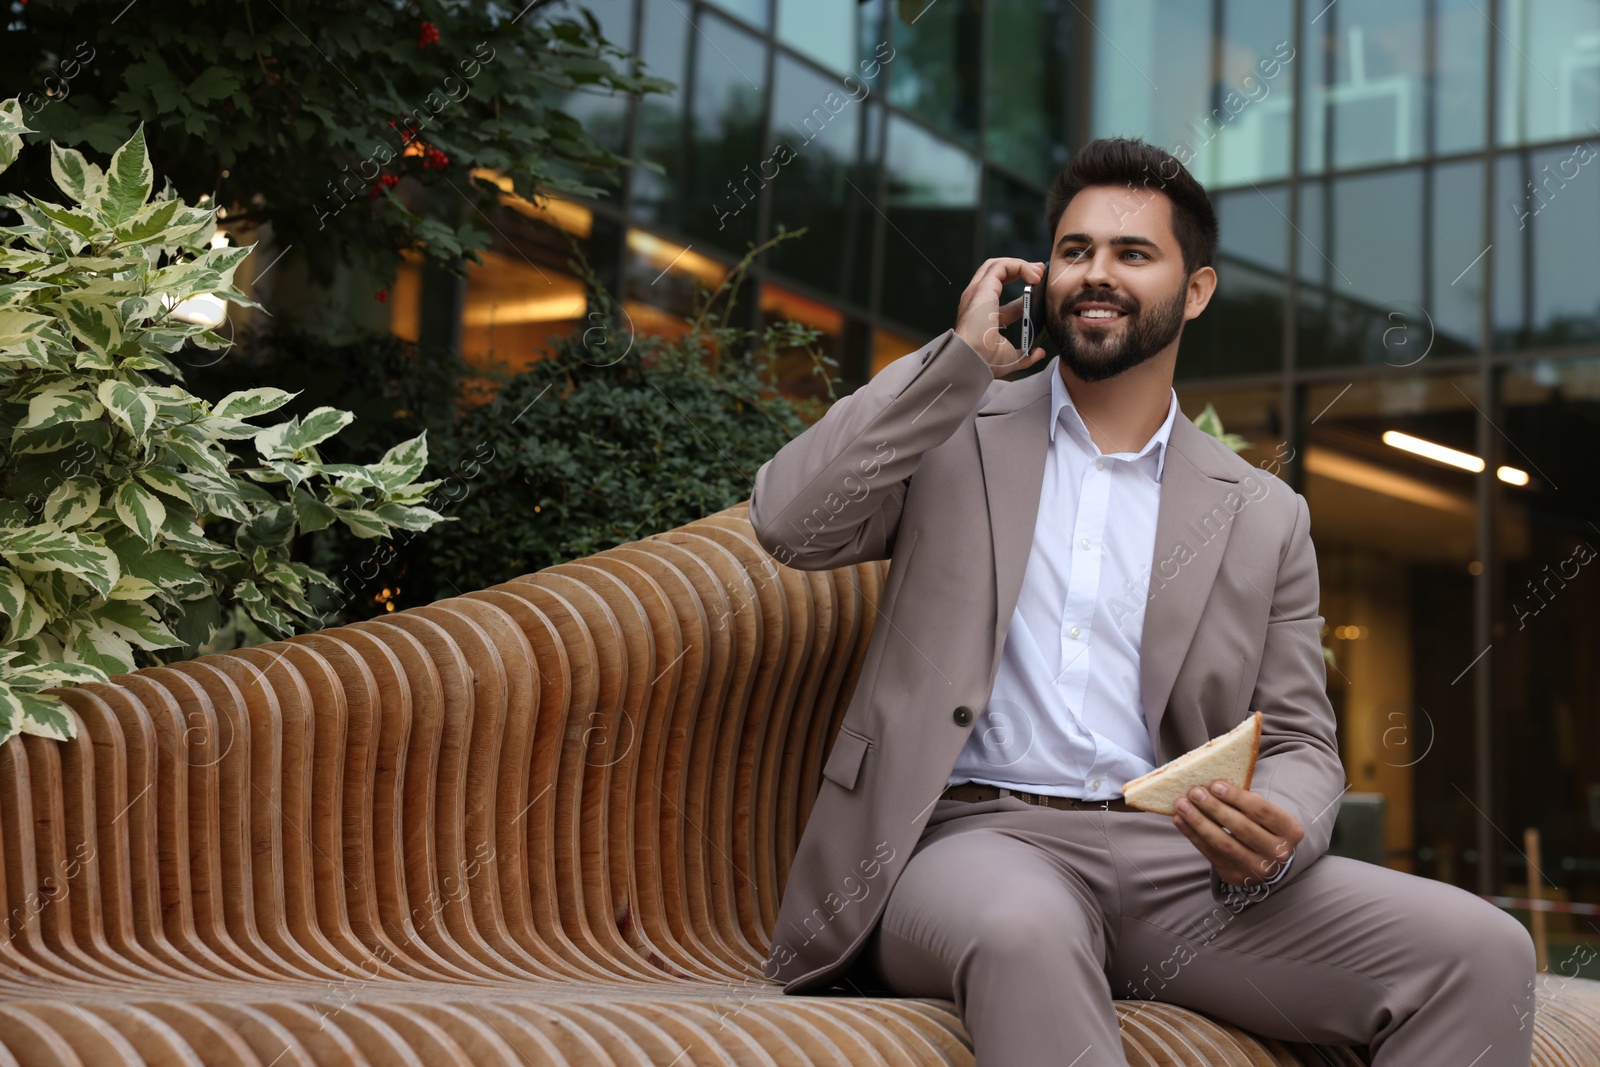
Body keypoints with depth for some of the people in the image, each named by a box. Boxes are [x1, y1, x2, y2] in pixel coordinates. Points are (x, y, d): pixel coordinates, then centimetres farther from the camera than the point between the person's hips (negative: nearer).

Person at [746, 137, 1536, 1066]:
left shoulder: (1264, 517, 16)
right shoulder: (954, 435, 12)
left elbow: (1302, 746, 15)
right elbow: (790, 523, -5)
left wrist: (1276, 837, -10)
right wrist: (962, 357, -3)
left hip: (1179, 861, 3)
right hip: (973, 838, -3)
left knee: (1483, 953, -18)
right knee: (1025, 930, -40)